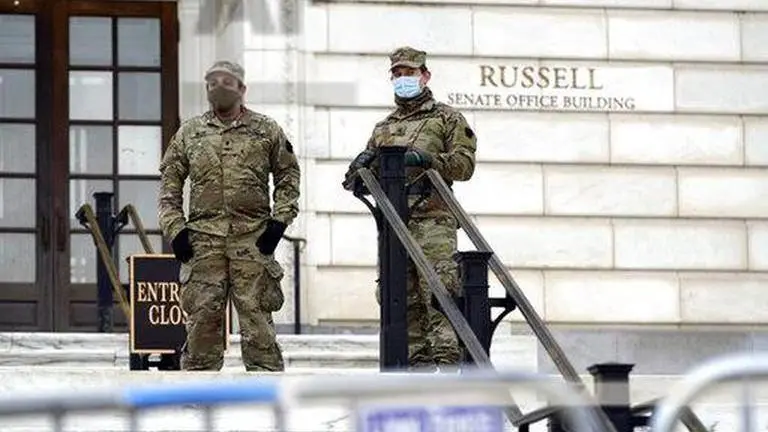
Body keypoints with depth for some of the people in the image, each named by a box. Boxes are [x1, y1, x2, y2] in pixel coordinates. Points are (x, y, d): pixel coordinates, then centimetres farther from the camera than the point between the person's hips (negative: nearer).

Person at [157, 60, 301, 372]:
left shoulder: (267, 130, 9)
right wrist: (174, 229, 3)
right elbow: (169, 184, 14)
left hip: (253, 238, -1)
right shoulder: (189, 133, 12)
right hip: (203, 238, 1)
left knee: (257, 317, -5)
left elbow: (288, 176, 12)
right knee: (202, 317, 0)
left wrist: (280, 220, 0)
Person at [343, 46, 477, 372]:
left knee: (438, 292, -16)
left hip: (432, 219, -5)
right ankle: (418, 364, 2)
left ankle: (447, 361, -20)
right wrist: (362, 166, -1)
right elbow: (364, 182, 24)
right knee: (403, 298, 0)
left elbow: (464, 164, 0)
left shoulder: (446, 118, 12)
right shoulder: (383, 128, 26)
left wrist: (427, 159, -15)